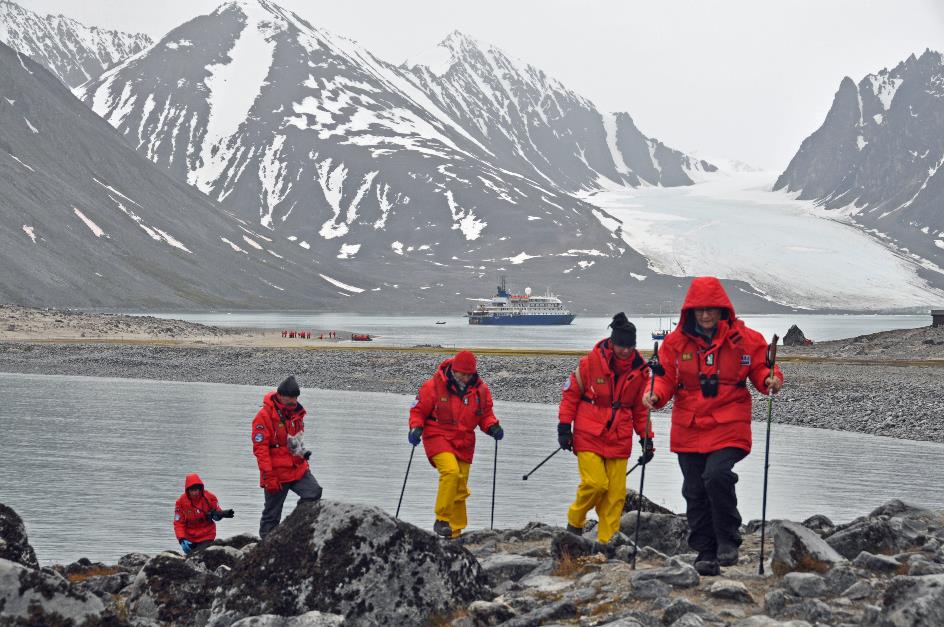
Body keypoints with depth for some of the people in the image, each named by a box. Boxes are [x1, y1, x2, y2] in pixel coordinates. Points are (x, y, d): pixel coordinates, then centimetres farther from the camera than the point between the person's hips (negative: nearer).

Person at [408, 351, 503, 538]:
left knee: (460, 487, 8)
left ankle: (455, 530, 22)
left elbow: (486, 414, 12)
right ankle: (442, 520, -19)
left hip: (464, 443, 5)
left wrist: (493, 427, -7)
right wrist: (416, 428, -17)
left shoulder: (481, 389, 1)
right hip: (438, 436, -5)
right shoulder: (434, 386, -10)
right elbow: (418, 410, -1)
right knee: (451, 471, -28)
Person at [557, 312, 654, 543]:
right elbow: (570, 394, 2)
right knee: (595, 483, -16)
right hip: (589, 436, -3)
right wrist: (564, 427, -1)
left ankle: (607, 540, 7)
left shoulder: (639, 369, 2)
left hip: (619, 439, 3)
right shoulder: (591, 361, -8)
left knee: (616, 492, -1)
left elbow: (640, 409, 13)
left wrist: (646, 437, 9)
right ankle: (575, 521, 10)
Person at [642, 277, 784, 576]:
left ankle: (728, 542, -6)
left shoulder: (744, 339, 1)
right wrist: (656, 396, -13)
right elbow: (667, 378, 7)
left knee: (717, 476, -23)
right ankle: (706, 552, 17)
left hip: (729, 425, -3)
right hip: (688, 428, 3)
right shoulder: (677, 341, 4)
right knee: (695, 491, 5)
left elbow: (760, 370, 8)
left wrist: (771, 379, -14)